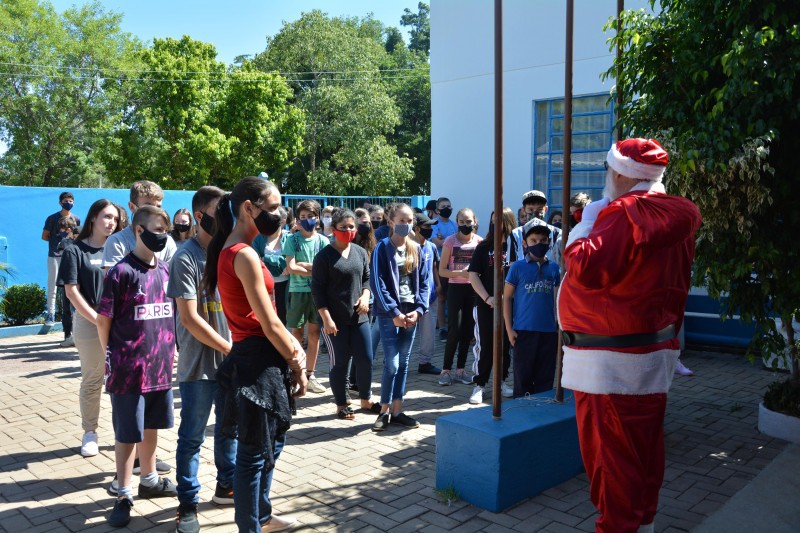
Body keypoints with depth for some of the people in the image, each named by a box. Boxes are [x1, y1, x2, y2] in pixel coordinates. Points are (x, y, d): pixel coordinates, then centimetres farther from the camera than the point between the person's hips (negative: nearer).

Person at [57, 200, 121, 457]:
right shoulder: (75, 250, -1)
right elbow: (71, 291, -6)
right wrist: (97, 319, -12)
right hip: (89, 324, -3)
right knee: (92, 381, 7)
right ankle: (90, 433, 19)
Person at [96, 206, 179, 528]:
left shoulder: (165, 270, 6)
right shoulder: (122, 272, -12)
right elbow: (104, 320, -8)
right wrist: (112, 357, -4)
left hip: (160, 365, 6)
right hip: (129, 368, -6)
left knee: (151, 425, 19)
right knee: (127, 433, 5)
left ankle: (149, 480, 36)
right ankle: (124, 495, 18)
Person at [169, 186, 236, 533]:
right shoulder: (185, 258, -13)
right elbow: (190, 318, -16)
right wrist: (230, 348, -13)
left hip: (231, 360, 6)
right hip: (199, 365, -6)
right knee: (192, 436, 7)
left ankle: (226, 486, 35)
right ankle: (187, 504, 21)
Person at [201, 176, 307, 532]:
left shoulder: (229, 251, 11)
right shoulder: (245, 255, -19)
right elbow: (269, 325, -18)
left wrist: (293, 350, 6)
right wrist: (297, 365, -6)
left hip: (254, 357, 10)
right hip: (258, 360, -10)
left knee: (272, 442, 23)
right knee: (254, 452, 4)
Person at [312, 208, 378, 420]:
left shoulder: (360, 252, 9)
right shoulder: (324, 256, -7)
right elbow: (317, 289, -9)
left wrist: (365, 296, -3)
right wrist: (326, 318, -15)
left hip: (359, 317, 5)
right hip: (335, 319, -5)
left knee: (365, 359, 7)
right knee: (339, 363, 5)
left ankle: (365, 400, 26)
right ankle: (341, 405, 20)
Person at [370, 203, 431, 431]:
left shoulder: (416, 249, 9)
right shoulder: (382, 248, -5)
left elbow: (424, 281, 8)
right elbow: (377, 283, -11)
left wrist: (419, 309, -5)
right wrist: (394, 312, -15)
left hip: (411, 312, 5)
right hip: (389, 313, -5)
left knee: (403, 363, 9)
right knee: (392, 364, -6)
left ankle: (397, 410, 18)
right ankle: (385, 411, 9)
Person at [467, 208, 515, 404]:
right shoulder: (483, 247, 0)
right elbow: (473, 275, -3)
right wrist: (487, 298, -12)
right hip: (485, 305, -1)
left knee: (505, 345, 11)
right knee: (484, 345, 1)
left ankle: (501, 382, 26)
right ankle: (479, 385, 10)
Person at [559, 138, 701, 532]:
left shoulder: (625, 213, -18)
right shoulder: (673, 214, 11)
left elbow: (587, 268, -24)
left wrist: (586, 224, -11)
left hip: (613, 361, -10)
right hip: (653, 352, 10)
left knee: (610, 452, 0)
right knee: (642, 448, 18)